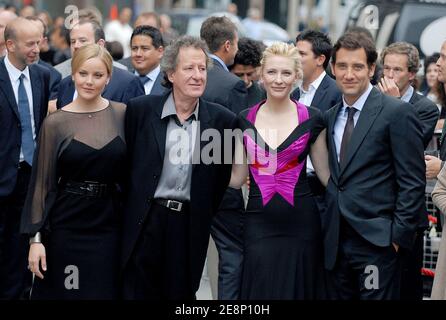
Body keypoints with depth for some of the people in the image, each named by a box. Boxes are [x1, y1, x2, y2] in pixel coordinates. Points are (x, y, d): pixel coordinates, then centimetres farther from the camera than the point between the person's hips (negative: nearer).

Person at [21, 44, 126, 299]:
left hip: (109, 226, 1)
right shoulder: (56, 123, -3)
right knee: (63, 292, 4)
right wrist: (36, 237, -5)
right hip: (67, 227, -1)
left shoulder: (122, 115, 1)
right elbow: (42, 182, -1)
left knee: (104, 292, 4)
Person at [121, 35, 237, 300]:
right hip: (145, 223, -1)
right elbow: (124, 163, 5)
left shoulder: (222, 119, 1)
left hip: (190, 227, 1)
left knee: (181, 293, 6)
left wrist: (205, 221, 5)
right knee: (138, 291, 1)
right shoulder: (140, 110, -1)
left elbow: (222, 179, 6)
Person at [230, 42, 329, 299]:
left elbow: (326, 173, 5)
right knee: (260, 291, 0)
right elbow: (237, 178, 11)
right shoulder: (245, 120, 6)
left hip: (300, 223, -1)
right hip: (259, 223, 1)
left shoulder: (312, 119, 0)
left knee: (298, 289, 6)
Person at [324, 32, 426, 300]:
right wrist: (328, 229, 10)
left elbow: (413, 182, -9)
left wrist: (399, 235, -12)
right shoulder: (330, 117, 14)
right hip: (336, 244, 6)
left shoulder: (398, 113, -6)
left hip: (377, 243, -6)